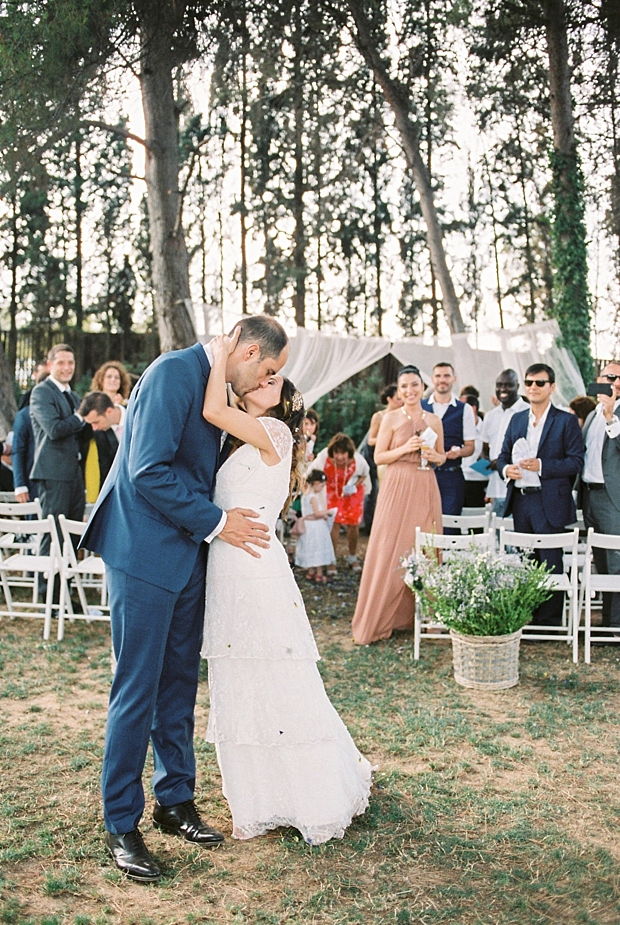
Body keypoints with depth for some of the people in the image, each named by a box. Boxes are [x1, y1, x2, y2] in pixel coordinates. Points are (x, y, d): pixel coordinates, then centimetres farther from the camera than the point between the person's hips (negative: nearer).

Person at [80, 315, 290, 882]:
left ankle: (175, 800, 28)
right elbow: (148, 470, -22)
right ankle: (121, 825, 12)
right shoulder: (176, 371, -16)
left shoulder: (217, 386, 12)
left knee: (179, 682, 15)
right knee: (138, 690, -1)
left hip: (187, 554, 9)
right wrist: (216, 522, -16)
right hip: (146, 553, -9)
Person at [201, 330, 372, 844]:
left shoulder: (273, 432, -5)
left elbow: (213, 410, -17)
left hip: (258, 576, -8)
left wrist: (222, 353, -5)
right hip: (227, 577, 8)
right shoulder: (241, 443, 19)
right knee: (240, 695, 11)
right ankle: (261, 806, 23)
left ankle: (322, 802, 16)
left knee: (280, 692, 0)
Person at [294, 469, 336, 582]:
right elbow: (317, 513, -25)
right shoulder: (313, 497, -20)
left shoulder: (304, 496, 7)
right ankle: (319, 574, 4)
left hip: (307, 524, 9)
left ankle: (310, 571, 23)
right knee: (318, 548, 0)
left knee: (310, 549, 15)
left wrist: (323, 514, 5)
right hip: (316, 525, -9)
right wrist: (326, 512, -9)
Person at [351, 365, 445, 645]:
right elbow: (379, 456, -1)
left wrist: (434, 456, -4)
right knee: (390, 552, -4)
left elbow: (441, 457, 18)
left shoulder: (434, 420, 10)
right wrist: (405, 448, -14)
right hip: (397, 489, -3)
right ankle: (381, 619, 4)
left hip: (426, 491, 3)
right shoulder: (391, 418, 1)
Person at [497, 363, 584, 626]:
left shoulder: (566, 421, -2)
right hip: (520, 500, 5)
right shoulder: (517, 419, 15)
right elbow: (503, 455, 17)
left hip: (550, 503, -5)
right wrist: (506, 468, -6)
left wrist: (542, 466, -19)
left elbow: (576, 462, -8)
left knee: (550, 563, -2)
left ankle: (550, 620, 7)